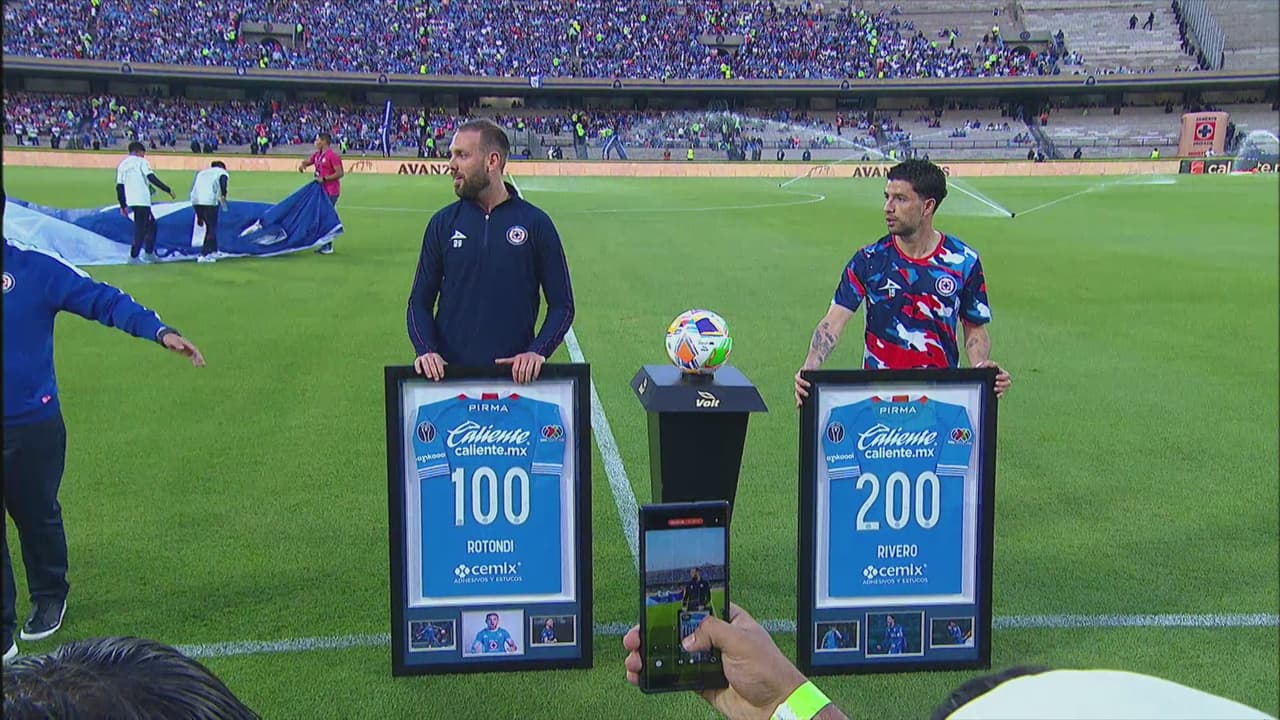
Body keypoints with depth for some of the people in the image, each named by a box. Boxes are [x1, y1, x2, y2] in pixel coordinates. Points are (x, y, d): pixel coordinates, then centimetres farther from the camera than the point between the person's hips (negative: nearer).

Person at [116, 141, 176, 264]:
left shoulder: (122, 165, 17)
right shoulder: (141, 162, 0)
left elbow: (119, 186, 12)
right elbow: (152, 178, -13)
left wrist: (123, 206, 15)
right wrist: (168, 190, -12)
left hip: (130, 201, 7)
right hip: (142, 200, -7)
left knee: (151, 224, 19)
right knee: (140, 229, -2)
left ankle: (149, 253, 16)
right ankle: (133, 256, -4)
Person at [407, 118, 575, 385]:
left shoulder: (535, 223, -1)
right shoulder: (443, 223, 4)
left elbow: (561, 305, 2)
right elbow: (420, 303, 8)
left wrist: (538, 351, -14)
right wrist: (425, 350, -10)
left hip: (516, 373, -1)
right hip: (448, 373, 2)